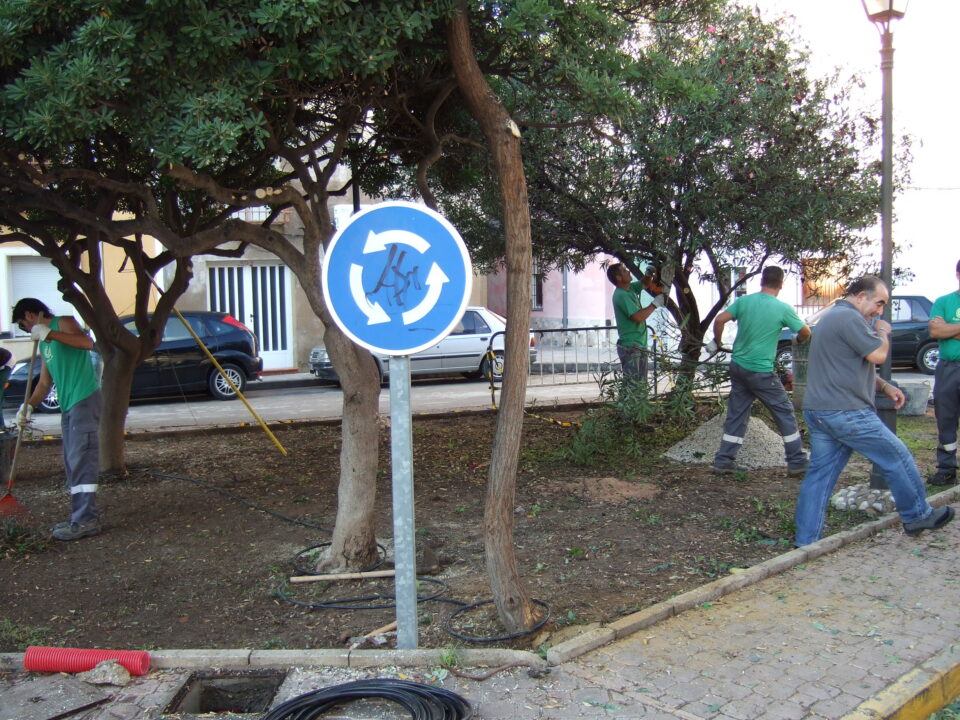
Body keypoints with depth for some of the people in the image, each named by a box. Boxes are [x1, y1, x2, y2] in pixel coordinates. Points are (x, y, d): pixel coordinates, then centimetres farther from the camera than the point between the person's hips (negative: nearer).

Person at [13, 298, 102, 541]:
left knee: (81, 461, -12)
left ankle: (85, 521, -12)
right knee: (73, 464, 11)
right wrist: (28, 405, 7)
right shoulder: (44, 344, 24)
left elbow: (87, 343, -22)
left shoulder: (63, 323, -1)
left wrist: (49, 333, -21)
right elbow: (44, 383, 20)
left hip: (85, 400, -10)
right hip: (68, 405, 10)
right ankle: (82, 517, 17)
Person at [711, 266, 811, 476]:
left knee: (736, 415, 12)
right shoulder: (783, 309, -10)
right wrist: (799, 341, 23)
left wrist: (717, 342, 11)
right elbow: (805, 333, 0)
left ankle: (723, 461, 12)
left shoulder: (744, 301, -1)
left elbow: (719, 321, -5)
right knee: (785, 413, 8)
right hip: (761, 372, -4)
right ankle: (797, 463, 13)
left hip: (738, 366, 5)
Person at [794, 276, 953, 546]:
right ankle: (917, 516, 26)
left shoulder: (833, 316, 21)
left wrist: (884, 386, 14)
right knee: (897, 458, 8)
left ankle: (806, 541, 8)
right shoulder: (849, 317, -14)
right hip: (846, 413, -10)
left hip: (817, 412, 10)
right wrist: (882, 331, 3)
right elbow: (878, 354, -18)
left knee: (819, 474, 8)